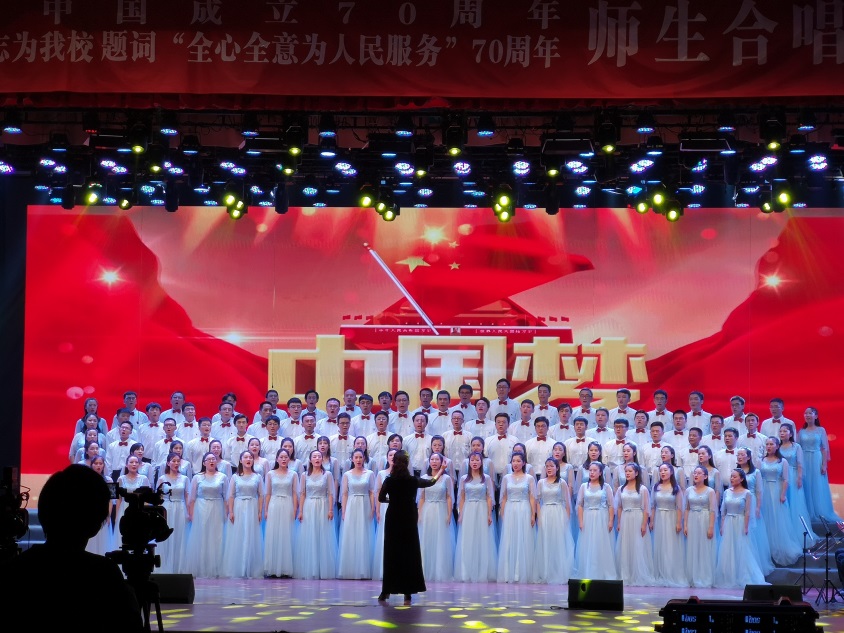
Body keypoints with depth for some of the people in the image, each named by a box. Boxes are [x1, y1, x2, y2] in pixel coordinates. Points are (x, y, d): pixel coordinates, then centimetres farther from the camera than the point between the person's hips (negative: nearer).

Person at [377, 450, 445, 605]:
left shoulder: (389, 481, -8)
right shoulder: (413, 481, -8)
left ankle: (386, 592, 10)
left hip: (393, 521, 1)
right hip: (408, 521, -1)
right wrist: (441, 470, 26)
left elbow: (381, 498, 4)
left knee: (391, 554, 8)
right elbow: (432, 482, 10)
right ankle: (407, 594, 2)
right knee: (410, 555, 5)